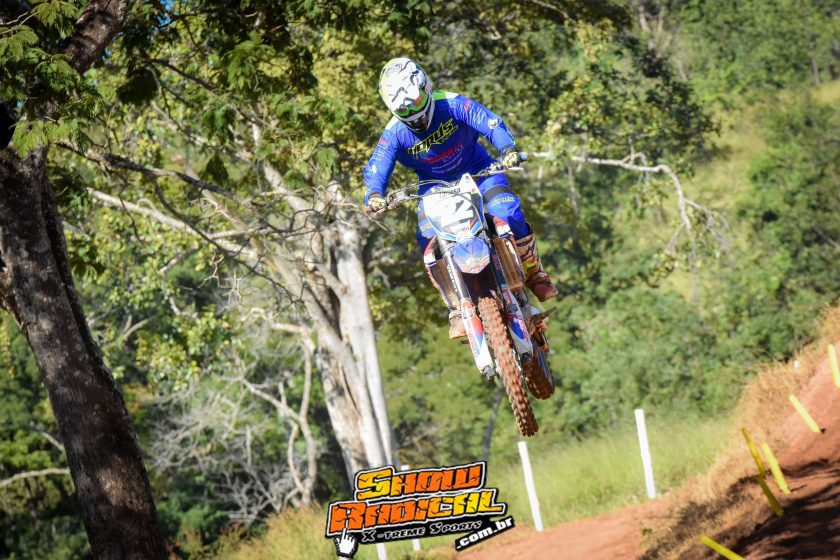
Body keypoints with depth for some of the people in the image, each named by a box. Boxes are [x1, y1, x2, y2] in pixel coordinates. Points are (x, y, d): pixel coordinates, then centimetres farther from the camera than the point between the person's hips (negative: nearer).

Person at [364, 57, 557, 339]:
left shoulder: (453, 105, -20)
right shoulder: (394, 134, -16)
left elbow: (491, 123, -27)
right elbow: (376, 169, -23)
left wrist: (508, 149, -48)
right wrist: (374, 195, -46)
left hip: (477, 171, -1)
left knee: (508, 214, -27)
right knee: (428, 241, -23)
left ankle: (534, 273, 0)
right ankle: (458, 309, -11)